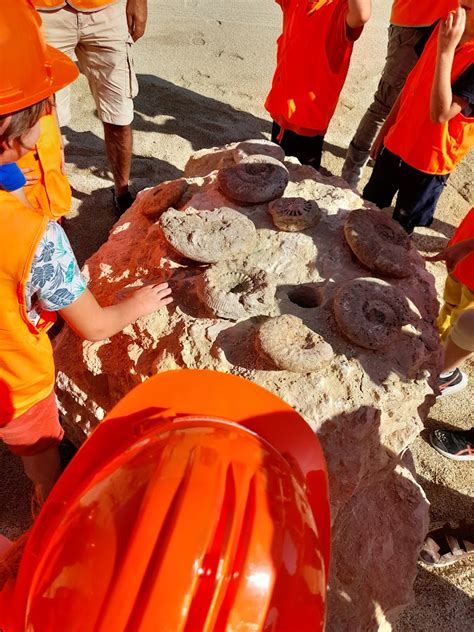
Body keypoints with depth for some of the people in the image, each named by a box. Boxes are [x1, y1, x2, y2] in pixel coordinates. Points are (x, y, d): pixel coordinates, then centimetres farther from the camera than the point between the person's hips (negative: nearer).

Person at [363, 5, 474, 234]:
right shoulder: (447, 26, 1)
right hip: (396, 143, 6)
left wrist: (446, 50, -34)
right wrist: (386, 128, 14)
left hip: (429, 162, -6)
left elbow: (440, 113, -30)